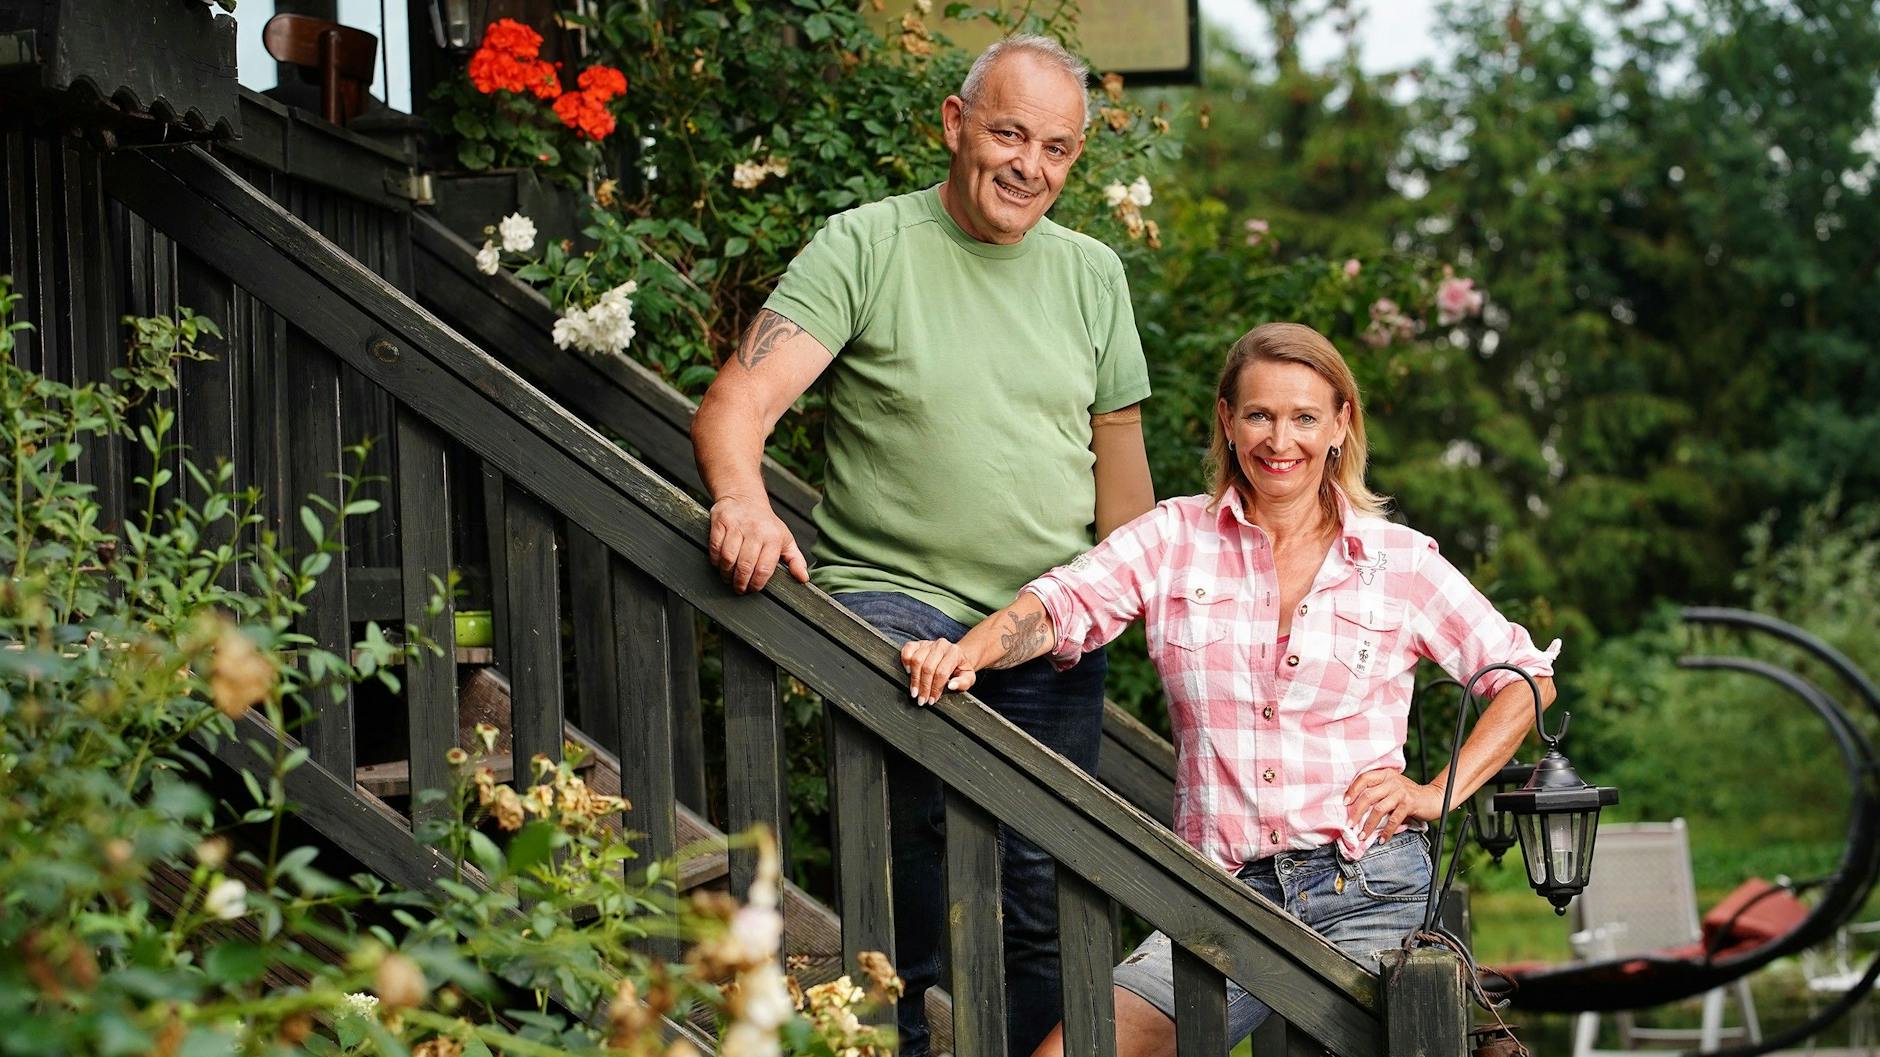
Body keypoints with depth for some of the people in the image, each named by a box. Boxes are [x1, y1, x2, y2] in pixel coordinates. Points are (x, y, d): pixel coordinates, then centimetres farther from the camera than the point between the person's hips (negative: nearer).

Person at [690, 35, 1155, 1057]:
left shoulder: (1092, 274, 12)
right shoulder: (865, 246, -3)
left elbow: (1121, 466, 20)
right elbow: (736, 404, -13)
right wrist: (741, 500, -35)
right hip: (895, 590, -4)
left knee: (1046, 906, 3)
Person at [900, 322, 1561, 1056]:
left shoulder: (1398, 560, 8)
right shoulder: (1175, 539, 10)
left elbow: (1527, 675, 15)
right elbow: (1060, 607, -4)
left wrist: (1440, 794, 3)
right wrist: (971, 650, -25)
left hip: (1368, 894, -1)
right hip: (1225, 900, 1)